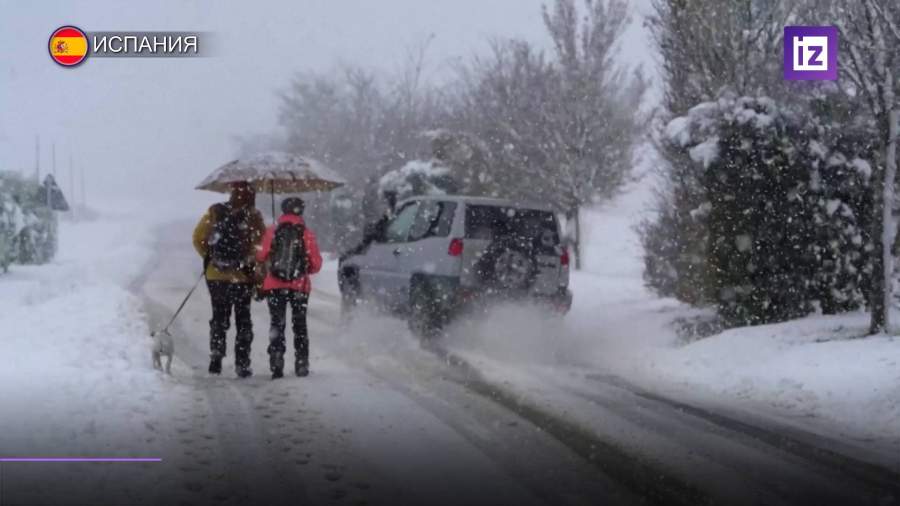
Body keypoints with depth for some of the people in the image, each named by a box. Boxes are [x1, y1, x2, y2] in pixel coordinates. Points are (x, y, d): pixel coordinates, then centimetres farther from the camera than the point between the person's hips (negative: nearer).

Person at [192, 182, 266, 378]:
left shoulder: (215, 213, -2)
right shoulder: (253, 217, -10)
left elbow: (198, 238, 1)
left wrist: (210, 258, 11)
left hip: (216, 275, 2)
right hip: (243, 276, -2)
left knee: (219, 318, 16)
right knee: (243, 320, 9)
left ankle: (216, 359, 11)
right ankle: (242, 364, 5)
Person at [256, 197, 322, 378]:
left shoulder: (272, 232, -4)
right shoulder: (307, 234, -5)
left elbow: (262, 256, -3)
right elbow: (316, 264, -4)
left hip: (275, 286, 0)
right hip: (300, 287, 0)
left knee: (277, 324, 8)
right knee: (300, 326, 13)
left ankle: (276, 364, -2)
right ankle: (302, 364, 11)